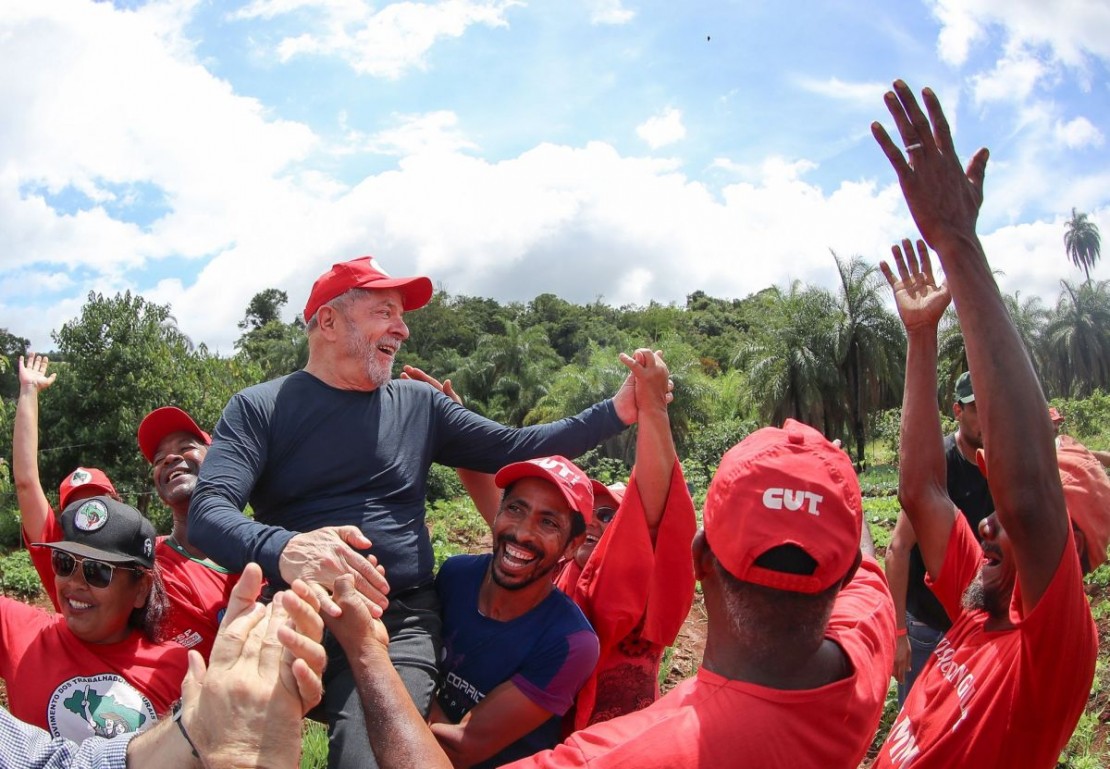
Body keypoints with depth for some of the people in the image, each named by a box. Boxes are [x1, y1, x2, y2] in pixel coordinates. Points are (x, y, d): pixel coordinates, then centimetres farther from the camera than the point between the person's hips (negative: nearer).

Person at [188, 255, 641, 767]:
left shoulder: (418, 405, 15)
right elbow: (208, 512, -9)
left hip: (399, 621, 1)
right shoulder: (258, 409, 4)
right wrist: (282, 550, -32)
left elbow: (515, 449, 15)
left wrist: (617, 412, 5)